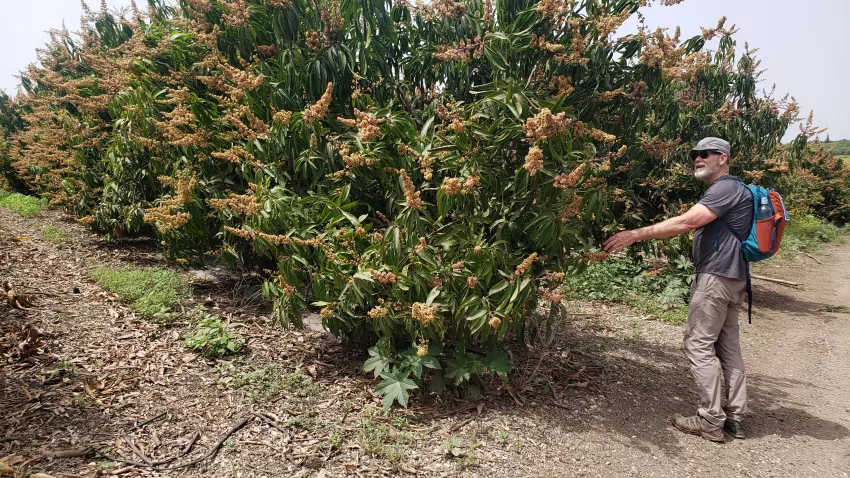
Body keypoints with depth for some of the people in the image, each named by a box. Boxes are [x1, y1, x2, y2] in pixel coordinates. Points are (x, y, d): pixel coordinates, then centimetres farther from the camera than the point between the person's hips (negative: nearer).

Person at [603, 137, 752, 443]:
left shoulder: (727, 188, -13)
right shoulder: (722, 191, 21)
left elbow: (685, 223, -24)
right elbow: (696, 228, 20)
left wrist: (635, 235, -26)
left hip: (716, 277, -11)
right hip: (729, 277, 11)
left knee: (699, 345, -6)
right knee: (728, 346, 12)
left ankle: (711, 421, 0)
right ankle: (735, 418, 18)